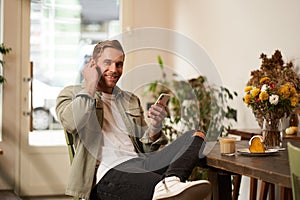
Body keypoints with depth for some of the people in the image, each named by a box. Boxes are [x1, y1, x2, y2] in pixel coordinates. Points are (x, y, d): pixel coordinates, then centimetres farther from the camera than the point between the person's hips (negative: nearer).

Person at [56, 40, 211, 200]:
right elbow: (71, 123, -10)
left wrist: (154, 127, 1)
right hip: (108, 173, -6)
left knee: (195, 136, -18)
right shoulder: (72, 93, 15)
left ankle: (168, 183, -43)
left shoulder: (131, 100, 29)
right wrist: (90, 85, 1)